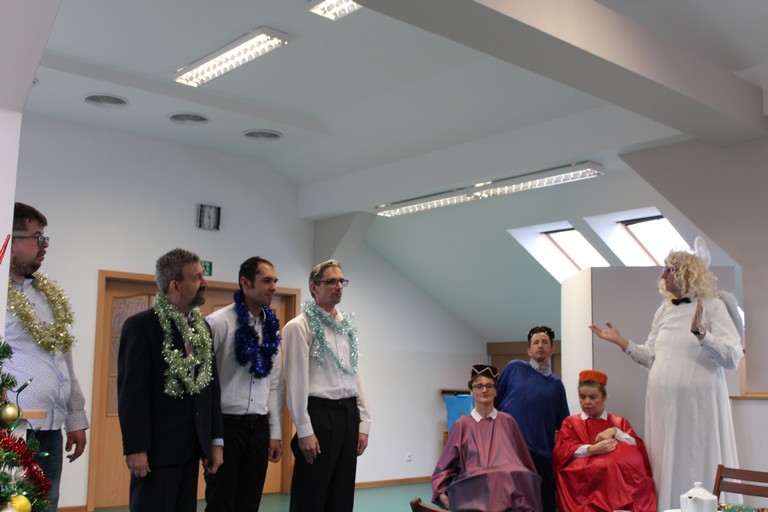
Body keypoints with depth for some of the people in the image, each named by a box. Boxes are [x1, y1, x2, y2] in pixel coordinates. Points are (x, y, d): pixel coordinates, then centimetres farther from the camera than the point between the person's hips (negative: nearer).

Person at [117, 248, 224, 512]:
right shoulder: (141, 325, -9)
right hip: (156, 447, -6)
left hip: (191, 448, 6)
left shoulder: (202, 327, 11)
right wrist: (135, 449, -16)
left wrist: (216, 440, 9)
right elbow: (131, 391, -12)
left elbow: (211, 385, 12)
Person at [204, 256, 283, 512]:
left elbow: (274, 384, 10)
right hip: (225, 425, -5)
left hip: (259, 427, 6)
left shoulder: (272, 327, 8)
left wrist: (276, 433, 9)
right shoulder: (219, 322, -10)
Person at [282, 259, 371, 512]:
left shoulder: (348, 326, 14)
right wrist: (304, 430, -14)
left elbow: (356, 375, 14)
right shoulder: (299, 326, -7)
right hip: (319, 413, -6)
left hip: (349, 414, 7)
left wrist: (363, 423, 10)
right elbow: (296, 381, -11)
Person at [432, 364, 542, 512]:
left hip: (509, 487, 1)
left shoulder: (507, 421, 17)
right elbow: (445, 466, 13)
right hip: (473, 489, -1)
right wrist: (442, 493, -2)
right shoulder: (461, 425, 13)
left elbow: (522, 460, 21)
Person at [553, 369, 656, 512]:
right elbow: (562, 452, 0)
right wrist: (593, 449, -15)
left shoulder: (619, 422, 25)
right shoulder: (571, 423, 18)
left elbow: (638, 447, 9)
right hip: (583, 482, -3)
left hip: (619, 480, 4)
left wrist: (615, 432, -7)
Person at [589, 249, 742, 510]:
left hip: (699, 401, -5)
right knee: (668, 468, 11)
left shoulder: (712, 306, -5)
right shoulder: (663, 310, 11)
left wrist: (700, 332, -26)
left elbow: (732, 357, -14)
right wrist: (621, 341, 6)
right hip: (664, 402, 5)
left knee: (701, 469, 1)